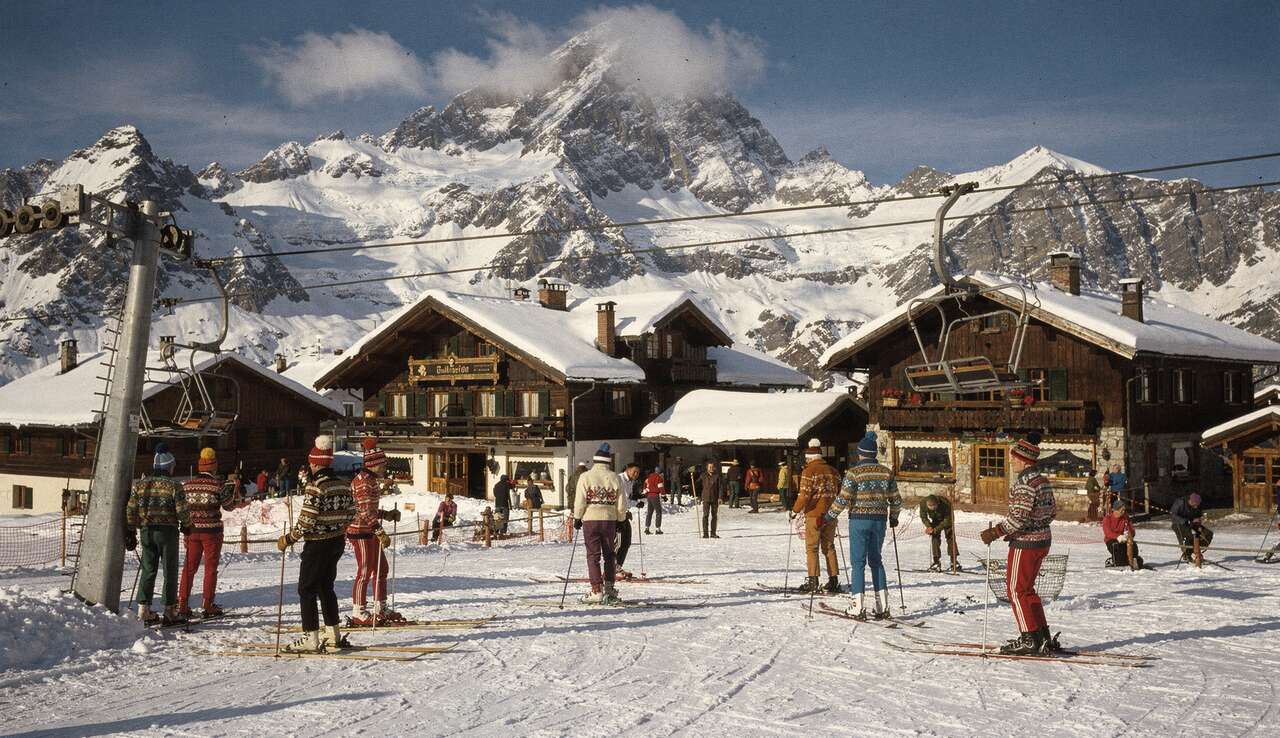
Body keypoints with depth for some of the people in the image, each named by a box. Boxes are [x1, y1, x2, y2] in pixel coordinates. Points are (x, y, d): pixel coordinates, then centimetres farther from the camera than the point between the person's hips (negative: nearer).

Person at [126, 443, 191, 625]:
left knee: (148, 570, 12)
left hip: (146, 532, 4)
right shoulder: (174, 486, -9)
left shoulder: (140, 484, 5)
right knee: (170, 572, 4)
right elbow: (182, 510, -12)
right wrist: (187, 524, 8)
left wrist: (131, 533, 13)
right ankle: (170, 611, 6)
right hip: (167, 532, -4)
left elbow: (131, 511, 6)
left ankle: (144, 608, 9)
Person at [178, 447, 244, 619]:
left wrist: (185, 532, 17)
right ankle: (207, 606, 5)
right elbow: (229, 506, -1)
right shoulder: (218, 485, -11)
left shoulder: (188, 484, 2)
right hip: (212, 531, -4)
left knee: (189, 567, 10)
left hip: (192, 530, 4)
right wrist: (235, 489, 12)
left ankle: (182, 605, 9)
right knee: (210, 568, 4)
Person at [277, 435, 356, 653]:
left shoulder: (315, 487, -19)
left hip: (318, 545, -8)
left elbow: (306, 522, -21)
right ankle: (333, 635, 25)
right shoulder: (343, 484, 4)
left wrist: (288, 539, -9)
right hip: (337, 543, 8)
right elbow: (350, 514, 10)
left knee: (307, 590, 2)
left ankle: (311, 639, 0)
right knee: (326, 587, 20)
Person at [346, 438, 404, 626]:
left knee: (381, 569, 13)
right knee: (365, 572, -4)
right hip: (360, 531, -10)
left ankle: (380, 609, 22)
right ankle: (358, 614, 3)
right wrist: (381, 533, -27)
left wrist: (388, 514, 12)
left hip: (370, 532, 10)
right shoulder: (363, 480, -17)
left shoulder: (372, 480, 14)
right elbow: (365, 511, -24)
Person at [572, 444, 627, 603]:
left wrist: (577, 518, 4)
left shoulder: (585, 477, -7)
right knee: (609, 555, 16)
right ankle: (608, 586, 14)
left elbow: (579, 501, -9)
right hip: (610, 520, 2)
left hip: (590, 519, -2)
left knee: (593, 555, 4)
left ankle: (597, 591, 0)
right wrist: (619, 521, 14)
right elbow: (621, 504, 2)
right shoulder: (615, 478, -1)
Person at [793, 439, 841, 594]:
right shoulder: (832, 471, 9)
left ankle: (812, 580, -2)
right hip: (830, 516, 6)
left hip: (814, 515, -6)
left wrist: (795, 511, -5)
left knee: (811, 548, 1)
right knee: (829, 547, 13)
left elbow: (805, 495, -16)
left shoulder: (809, 471, -11)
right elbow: (839, 491, 14)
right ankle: (833, 579, 12)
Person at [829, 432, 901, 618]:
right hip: (879, 521, 4)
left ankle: (859, 607, -4)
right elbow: (895, 500, 9)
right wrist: (893, 518, 26)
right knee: (876, 561, 15)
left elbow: (843, 499, -11)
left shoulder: (854, 473, -9)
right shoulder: (887, 472, 5)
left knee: (858, 562, 1)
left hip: (859, 521, -4)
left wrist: (831, 514, 3)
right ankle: (883, 606, 13)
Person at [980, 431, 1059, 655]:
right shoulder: (1043, 480, 10)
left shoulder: (1024, 481, -19)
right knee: (1026, 589, 17)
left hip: (1025, 543, -10)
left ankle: (1030, 639, 1)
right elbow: (1052, 511, 17)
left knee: (1017, 589, 0)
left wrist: (996, 532, -20)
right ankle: (1044, 638, 19)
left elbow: (1019, 516, -25)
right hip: (1043, 540, 10)